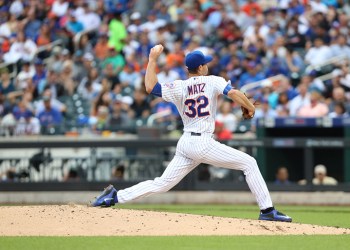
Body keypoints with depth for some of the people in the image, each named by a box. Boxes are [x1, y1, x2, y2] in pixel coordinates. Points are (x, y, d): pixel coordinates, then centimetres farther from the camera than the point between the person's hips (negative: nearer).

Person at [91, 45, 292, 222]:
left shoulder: (179, 87, 8)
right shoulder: (213, 81, -2)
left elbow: (150, 87, 4)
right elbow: (233, 93, -17)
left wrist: (153, 60, 12)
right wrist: (250, 107, -2)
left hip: (185, 144, 5)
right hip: (204, 144, -5)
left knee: (162, 184, 9)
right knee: (249, 163, 3)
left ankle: (116, 196, -1)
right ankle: (267, 210, -4)